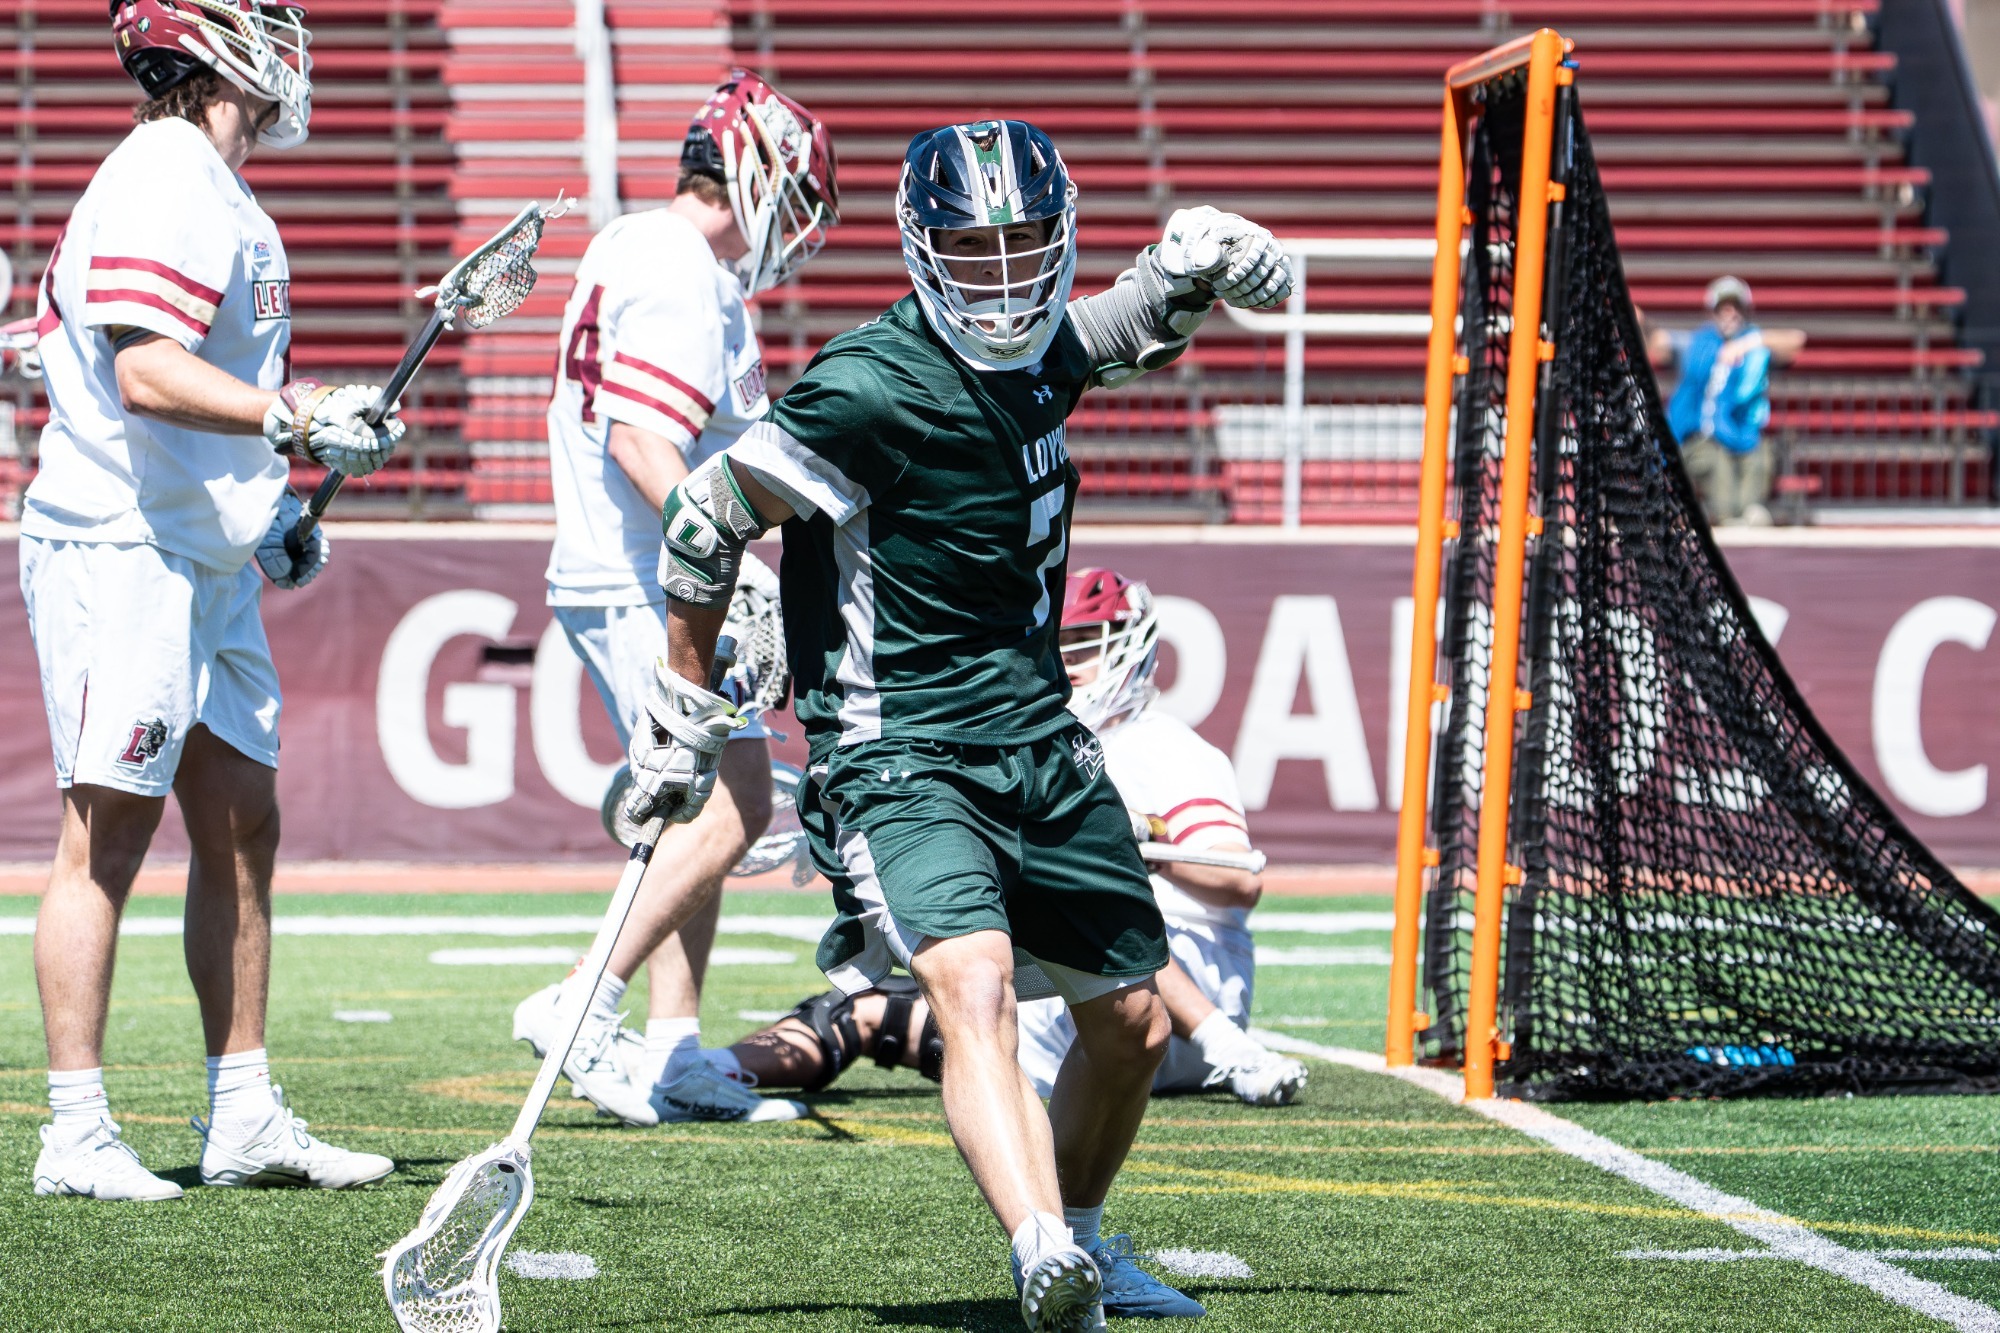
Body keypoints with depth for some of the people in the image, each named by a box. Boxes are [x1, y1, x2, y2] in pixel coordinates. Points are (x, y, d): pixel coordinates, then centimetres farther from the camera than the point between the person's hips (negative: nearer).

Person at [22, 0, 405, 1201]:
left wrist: (269, 502, 18)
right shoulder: (169, 180, -14)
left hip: (208, 562, 10)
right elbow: (147, 375, -24)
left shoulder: (210, 188, 18)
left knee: (242, 828, 10)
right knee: (111, 833, -8)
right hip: (121, 551, -10)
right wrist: (295, 417, -30)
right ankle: (76, 1135, -5)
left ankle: (244, 1118, 15)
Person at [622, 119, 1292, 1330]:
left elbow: (1132, 329, 28)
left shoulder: (1043, 351, 4)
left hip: (1042, 746, 8)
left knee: (1131, 1025, 13)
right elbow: (711, 517, -10)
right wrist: (688, 711, -2)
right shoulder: (876, 389, -18)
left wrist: (1194, 262, 4)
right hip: (903, 761, -8)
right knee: (974, 981, -30)